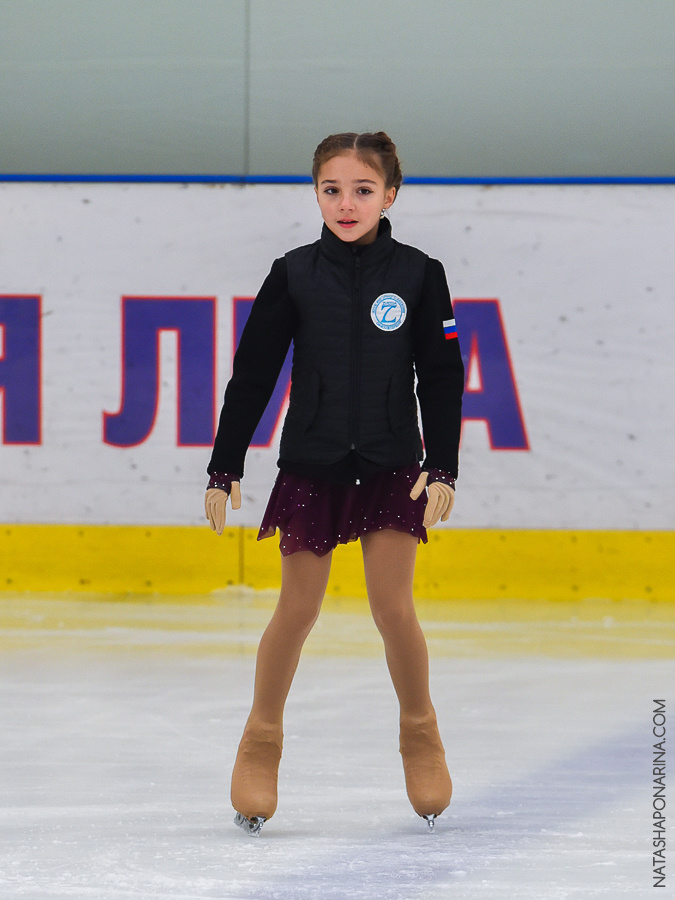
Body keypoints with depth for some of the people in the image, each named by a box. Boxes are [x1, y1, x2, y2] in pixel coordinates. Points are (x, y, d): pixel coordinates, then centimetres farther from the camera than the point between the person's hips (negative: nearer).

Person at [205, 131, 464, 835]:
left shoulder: (418, 275, -2)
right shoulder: (294, 275, -2)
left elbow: (442, 379, 1)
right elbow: (252, 374, 2)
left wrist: (443, 470, -5)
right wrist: (225, 469, 1)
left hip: (392, 467, 0)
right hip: (310, 467, 0)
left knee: (393, 606, -6)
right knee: (296, 611, 1)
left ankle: (419, 732, 16)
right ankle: (261, 739, 18)